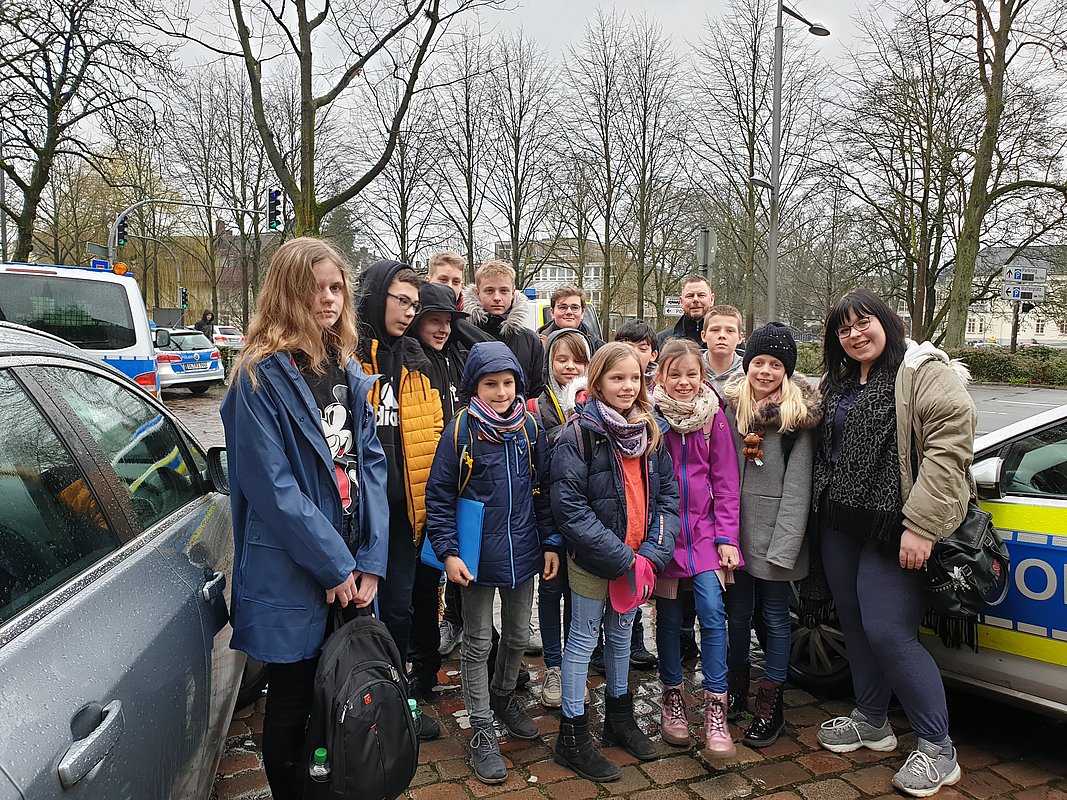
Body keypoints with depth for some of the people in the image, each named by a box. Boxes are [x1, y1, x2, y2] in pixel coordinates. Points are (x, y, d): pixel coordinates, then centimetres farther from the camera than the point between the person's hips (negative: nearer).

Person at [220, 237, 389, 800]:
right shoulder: (261, 375, -13)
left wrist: (370, 558, -5)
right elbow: (272, 486, -18)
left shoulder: (348, 371, 7)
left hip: (352, 568, 6)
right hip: (291, 573, -6)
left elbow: (370, 462, 3)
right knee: (294, 702, 10)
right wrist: (335, 566, -15)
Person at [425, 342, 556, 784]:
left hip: (522, 551, 4)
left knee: (518, 635, 19)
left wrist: (550, 542, 2)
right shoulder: (460, 431, -11)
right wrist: (448, 551, -15)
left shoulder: (530, 428, 0)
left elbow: (543, 489, 5)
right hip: (478, 556, -4)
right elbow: (438, 496, -9)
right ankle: (482, 732, 23)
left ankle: (503, 697, 45)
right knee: (478, 643, 9)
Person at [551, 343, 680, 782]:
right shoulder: (580, 434, -16)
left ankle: (619, 718, 40)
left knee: (622, 635, 20)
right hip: (592, 560, -5)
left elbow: (668, 495, 3)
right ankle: (572, 738, 22)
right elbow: (570, 507, -21)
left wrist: (653, 553, -11)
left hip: (637, 559, 5)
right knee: (584, 639, 7)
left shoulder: (650, 432, 2)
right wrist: (623, 558, -20)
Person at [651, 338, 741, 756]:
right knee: (669, 616, 9)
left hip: (704, 530, 1)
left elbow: (725, 481, 3)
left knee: (712, 612, -10)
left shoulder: (714, 416, 1)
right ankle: (672, 697, 27)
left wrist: (726, 536, -3)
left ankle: (715, 710, 2)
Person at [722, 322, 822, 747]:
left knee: (775, 617, 9)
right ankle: (736, 689, 33)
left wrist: (784, 544, -14)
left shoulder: (800, 413, -6)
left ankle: (770, 704, 23)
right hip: (734, 526, 3)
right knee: (737, 612, 14)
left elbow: (797, 484, -9)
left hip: (775, 531, -3)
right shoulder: (730, 405, 2)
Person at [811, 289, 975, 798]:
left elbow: (950, 447, -19)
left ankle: (937, 750, 10)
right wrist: (822, 507, 13)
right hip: (839, 526, 8)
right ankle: (871, 723, 32)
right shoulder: (839, 382, 14)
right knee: (855, 624, 14)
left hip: (895, 532, -7)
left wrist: (920, 527, -23)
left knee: (887, 632, -8)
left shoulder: (924, 371, -10)